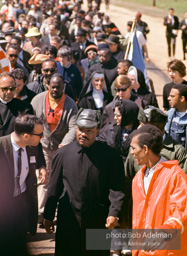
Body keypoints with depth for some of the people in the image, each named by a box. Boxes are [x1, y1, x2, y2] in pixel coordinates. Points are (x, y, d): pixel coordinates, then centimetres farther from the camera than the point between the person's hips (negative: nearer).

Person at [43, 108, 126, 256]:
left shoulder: (109, 155, -1)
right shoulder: (63, 154, 5)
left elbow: (117, 189, -5)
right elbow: (54, 187, 10)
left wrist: (114, 213, -18)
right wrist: (48, 217, 10)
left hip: (98, 222, -1)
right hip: (68, 220, 1)